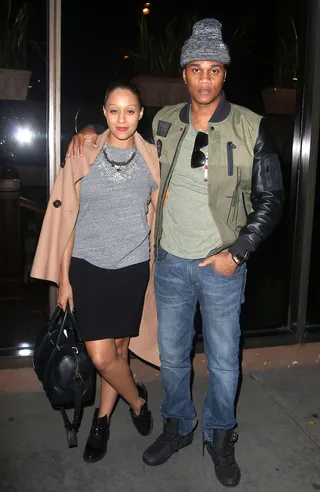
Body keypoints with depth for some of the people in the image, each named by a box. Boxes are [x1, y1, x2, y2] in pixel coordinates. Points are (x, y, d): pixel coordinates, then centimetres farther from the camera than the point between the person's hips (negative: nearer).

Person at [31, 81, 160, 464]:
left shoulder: (151, 158, 2)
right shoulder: (83, 157, -1)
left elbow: (160, 215, 10)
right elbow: (67, 219, 1)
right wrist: (63, 278, 0)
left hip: (133, 268, 1)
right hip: (89, 267, -1)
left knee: (118, 348, 11)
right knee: (101, 357, -3)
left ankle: (102, 418, 36)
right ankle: (137, 399, 27)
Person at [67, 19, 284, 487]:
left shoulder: (250, 128, -8)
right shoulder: (163, 123, 2)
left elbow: (271, 198, -5)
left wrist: (237, 253, -11)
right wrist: (92, 130, 5)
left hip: (222, 265, -2)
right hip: (170, 261, 3)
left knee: (224, 361, 10)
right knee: (171, 355, 16)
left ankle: (220, 437, 36)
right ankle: (177, 427, 41)